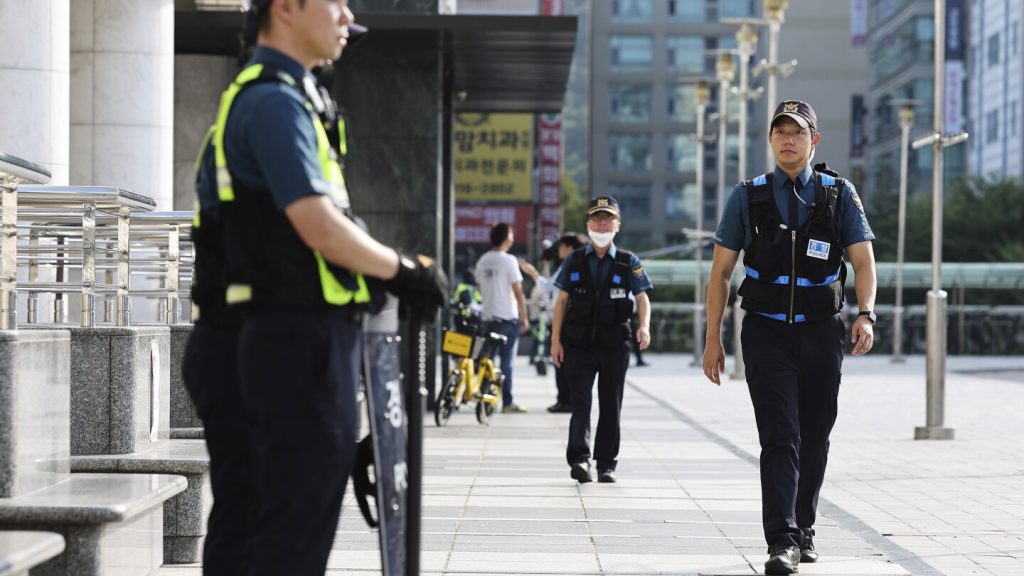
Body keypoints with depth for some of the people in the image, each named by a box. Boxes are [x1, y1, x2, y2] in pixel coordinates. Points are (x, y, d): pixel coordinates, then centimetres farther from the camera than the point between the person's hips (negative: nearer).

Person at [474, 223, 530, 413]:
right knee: (506, 360, -1)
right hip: (508, 317, -6)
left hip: (488, 317, 6)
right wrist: (524, 317, -5)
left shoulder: (482, 261, 7)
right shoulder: (508, 260, -11)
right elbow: (518, 292, -11)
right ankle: (507, 402, 1)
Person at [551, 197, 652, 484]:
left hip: (614, 344, 0)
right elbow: (562, 301, 7)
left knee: (610, 405, 5)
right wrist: (555, 340, 1)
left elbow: (642, 298, 0)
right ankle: (579, 459, -8)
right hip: (578, 343, 0)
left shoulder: (629, 262, 5)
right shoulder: (574, 261, 6)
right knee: (581, 403, -9)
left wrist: (644, 326, -20)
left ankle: (607, 465, 13)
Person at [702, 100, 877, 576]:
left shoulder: (839, 194, 4)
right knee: (780, 439, -11)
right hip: (767, 334, -2)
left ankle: (803, 528, 27)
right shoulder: (748, 197, 3)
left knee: (814, 438, 11)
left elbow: (863, 260, -1)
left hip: (822, 334, 2)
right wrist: (713, 338, 0)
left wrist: (866, 314, -19)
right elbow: (720, 271, 5)